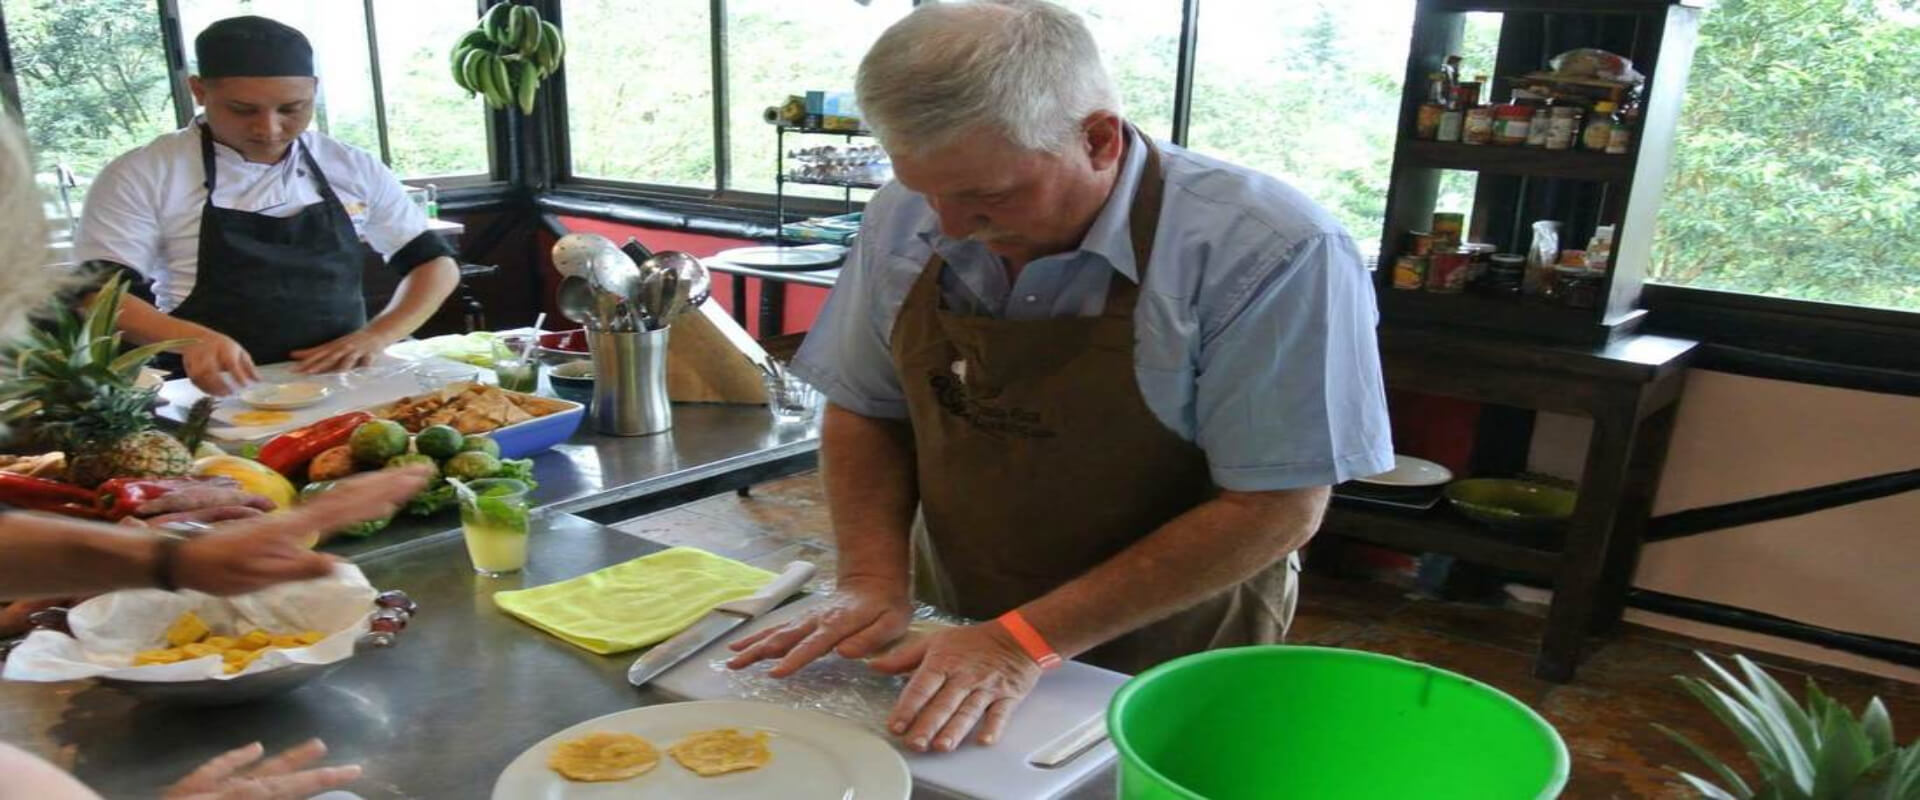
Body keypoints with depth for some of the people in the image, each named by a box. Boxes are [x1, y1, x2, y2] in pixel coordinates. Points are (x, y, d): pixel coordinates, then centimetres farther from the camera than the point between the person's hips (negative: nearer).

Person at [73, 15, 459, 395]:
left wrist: (377, 336, -6)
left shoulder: (353, 169, 6)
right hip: (213, 394, -2)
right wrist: (192, 337, -23)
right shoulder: (142, 176, -1)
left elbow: (435, 261, 10)